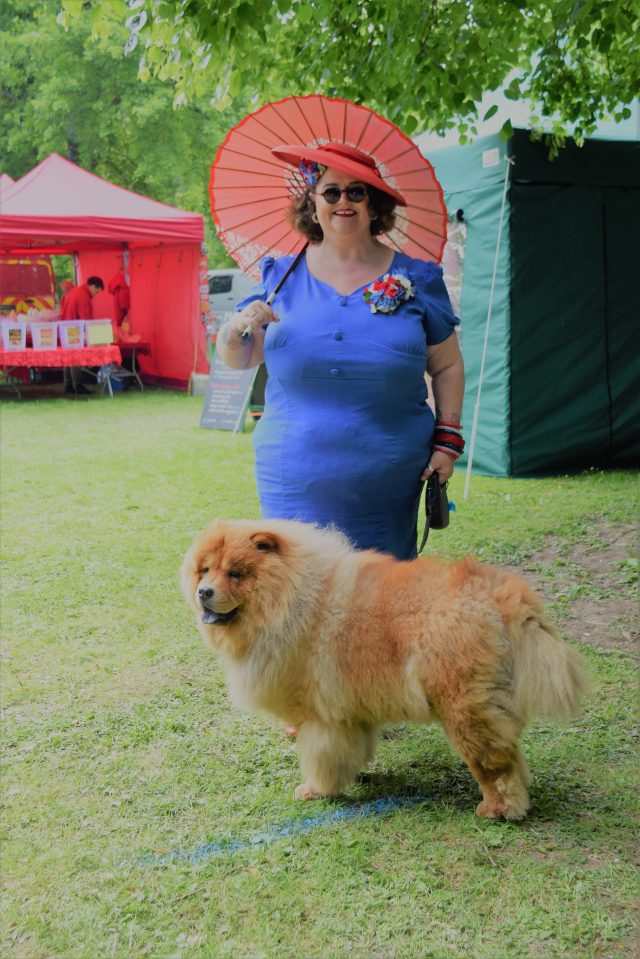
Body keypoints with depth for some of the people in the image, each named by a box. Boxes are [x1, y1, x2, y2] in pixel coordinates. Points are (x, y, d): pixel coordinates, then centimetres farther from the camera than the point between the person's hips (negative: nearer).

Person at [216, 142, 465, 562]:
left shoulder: (416, 279, 5)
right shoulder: (282, 276, 7)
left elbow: (448, 367, 10)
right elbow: (238, 360, 11)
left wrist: (448, 438, 2)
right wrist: (238, 328, -10)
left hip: (386, 480, 0)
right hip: (295, 477, 1)